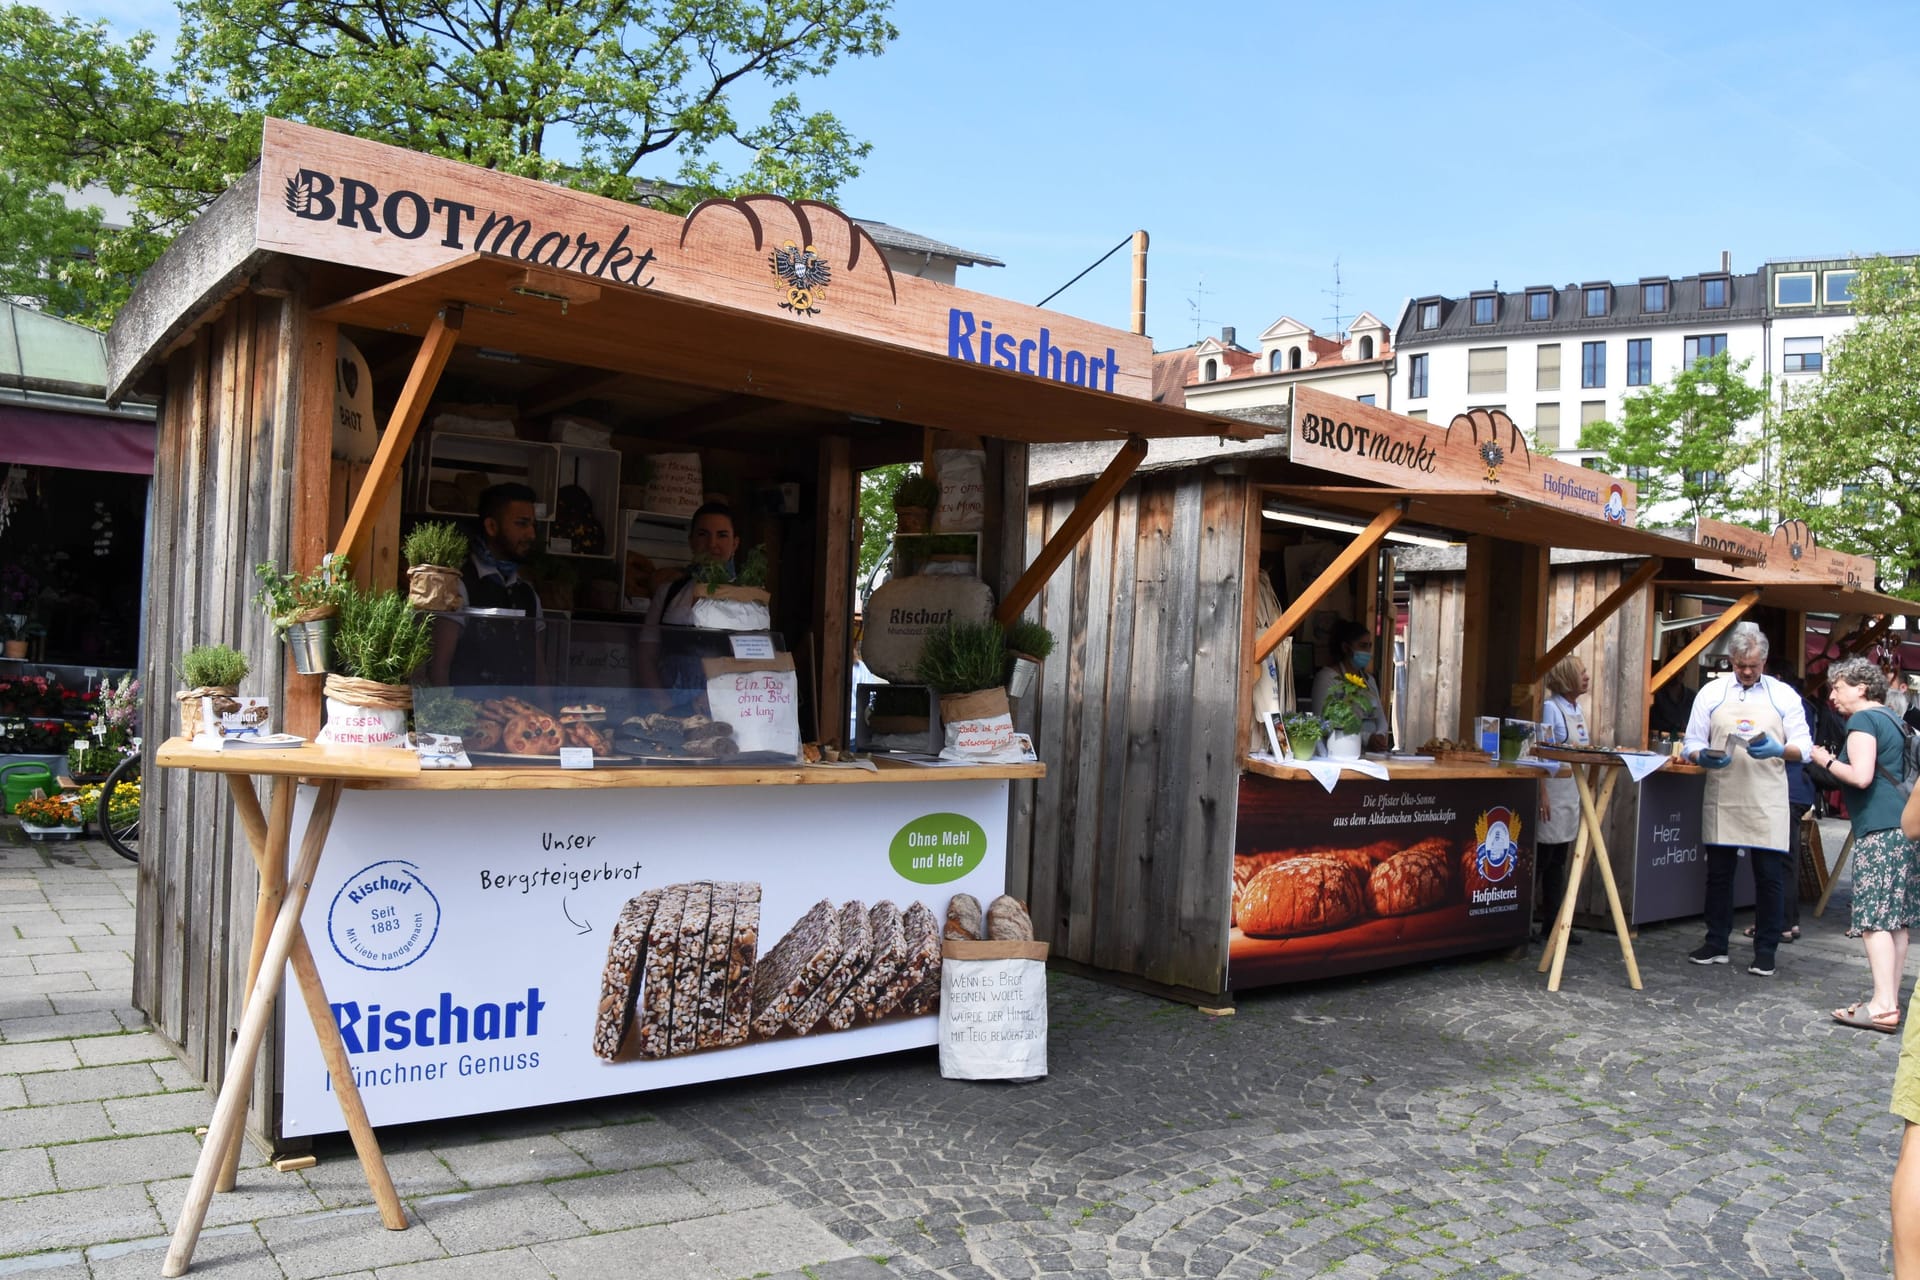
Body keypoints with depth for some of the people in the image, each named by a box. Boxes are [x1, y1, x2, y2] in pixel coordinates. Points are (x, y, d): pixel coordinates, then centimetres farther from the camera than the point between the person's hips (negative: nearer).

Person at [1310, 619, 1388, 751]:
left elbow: (1381, 719, 19)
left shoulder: (1368, 679, 22)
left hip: (1371, 751, 6)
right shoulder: (1327, 677, -5)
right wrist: (1366, 739, -20)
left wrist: (1379, 736, -4)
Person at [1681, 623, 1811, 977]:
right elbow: (1692, 744, 6)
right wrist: (1705, 757, -16)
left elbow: (1803, 748, 3)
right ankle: (1716, 944, 19)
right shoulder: (1711, 692, 6)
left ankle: (1765, 951, 12)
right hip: (1722, 799, 1)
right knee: (1718, 873, 9)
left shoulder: (1784, 696, 5)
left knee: (1770, 877, 2)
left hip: (1767, 804, -1)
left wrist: (1777, 750, -19)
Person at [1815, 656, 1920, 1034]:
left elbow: (1860, 776, -17)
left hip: (1879, 828, -10)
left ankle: (1883, 1006, -14)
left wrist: (1827, 761, -3)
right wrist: (1836, 761, 20)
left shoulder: (1863, 720, -8)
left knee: (1873, 919, -10)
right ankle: (1890, 999, 13)